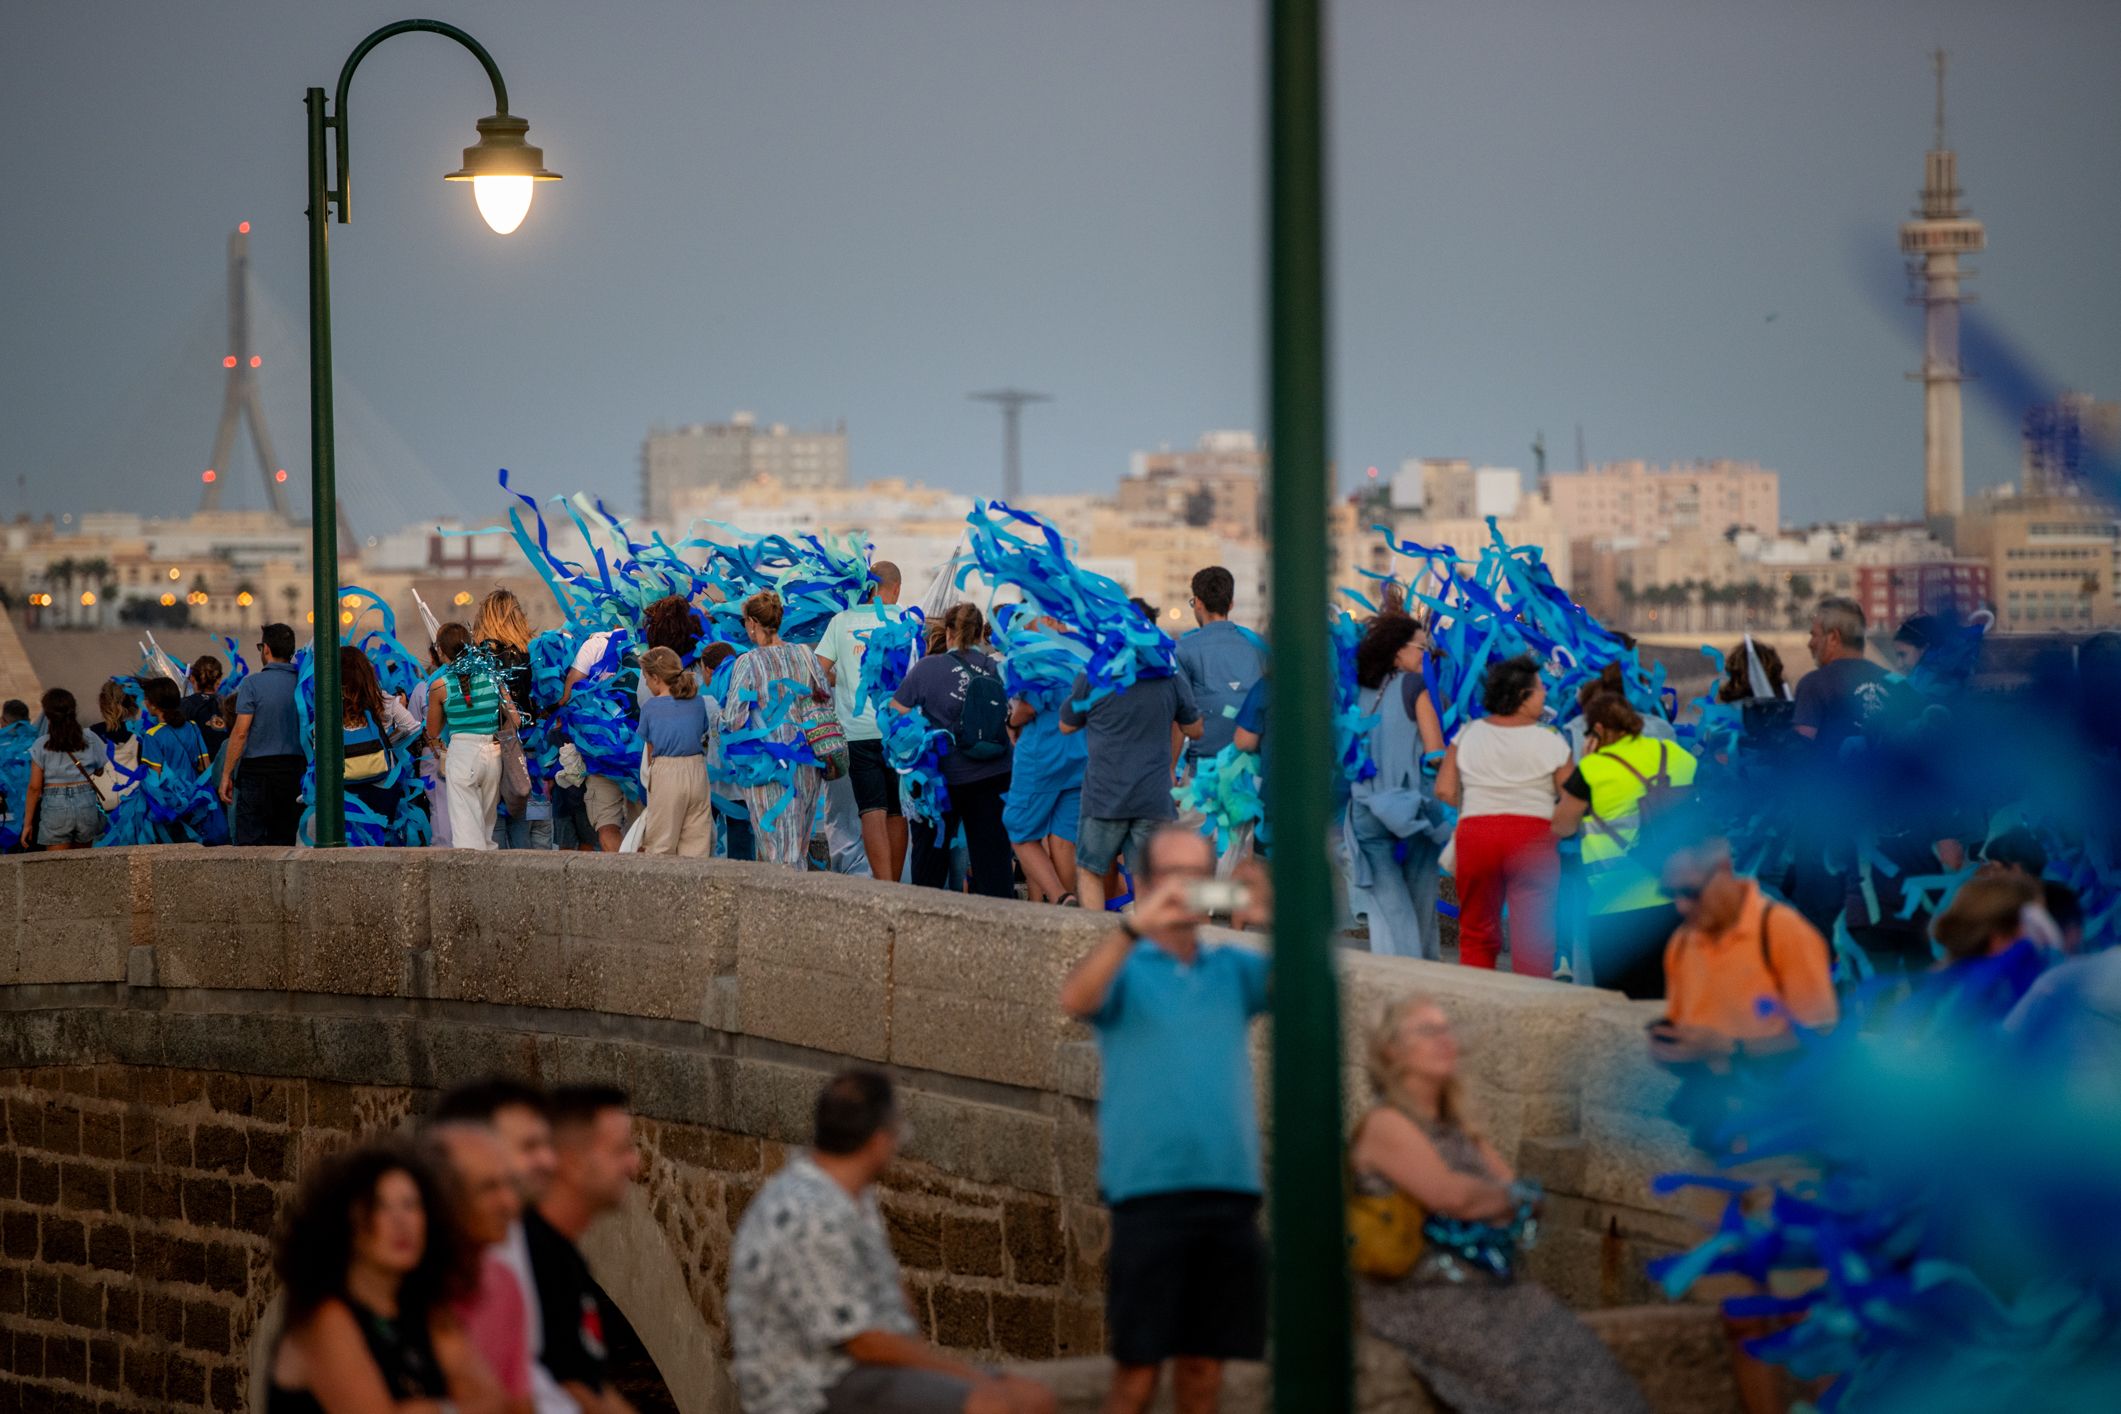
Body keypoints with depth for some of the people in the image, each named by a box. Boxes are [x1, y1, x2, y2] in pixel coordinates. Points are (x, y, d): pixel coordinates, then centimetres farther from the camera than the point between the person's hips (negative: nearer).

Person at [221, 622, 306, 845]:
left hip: (258, 769, -4)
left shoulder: (252, 684, -8)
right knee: (285, 841, 10)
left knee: (249, 841, -4)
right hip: (296, 771, 4)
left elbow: (240, 732, -11)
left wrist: (226, 774, -6)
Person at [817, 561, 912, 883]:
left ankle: (883, 885, -18)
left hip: (859, 731, 0)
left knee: (873, 811, -5)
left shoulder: (841, 621, 3)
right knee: (897, 812, 10)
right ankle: (894, 887, 16)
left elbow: (818, 672, -1)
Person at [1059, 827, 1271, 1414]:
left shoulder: (1232, 967, 12)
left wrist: (1275, 920, -22)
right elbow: (1075, 999, -18)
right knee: (1138, 1362, -2)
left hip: (1230, 1188, 3)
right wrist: (1137, 924, -31)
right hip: (1150, 1188, -3)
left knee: (1205, 1360, 8)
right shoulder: (1125, 967, 3)